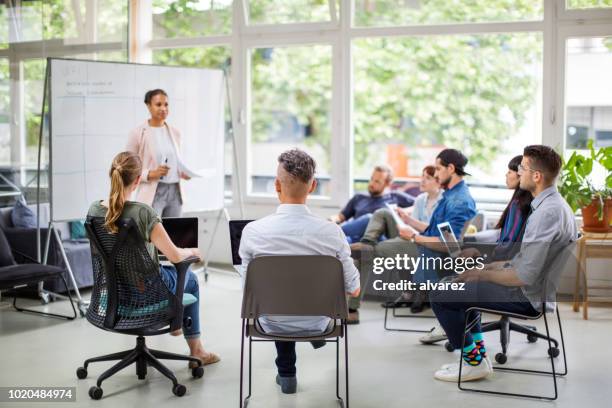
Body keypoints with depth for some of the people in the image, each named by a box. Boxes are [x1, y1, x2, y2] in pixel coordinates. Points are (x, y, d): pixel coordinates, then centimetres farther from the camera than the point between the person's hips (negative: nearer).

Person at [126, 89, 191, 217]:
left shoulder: (175, 133, 11)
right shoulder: (138, 133, -4)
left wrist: (183, 173, 0)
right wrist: (151, 174, -18)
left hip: (174, 192, 5)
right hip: (152, 194, -5)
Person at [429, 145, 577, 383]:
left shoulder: (546, 213, -27)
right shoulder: (555, 203, 5)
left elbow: (524, 276, -27)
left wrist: (482, 274, -13)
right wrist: (497, 265, 9)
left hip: (526, 296, -10)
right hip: (532, 287, 10)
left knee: (440, 296, -6)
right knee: (460, 284, 26)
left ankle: (474, 362, 7)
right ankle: (478, 352, 23)